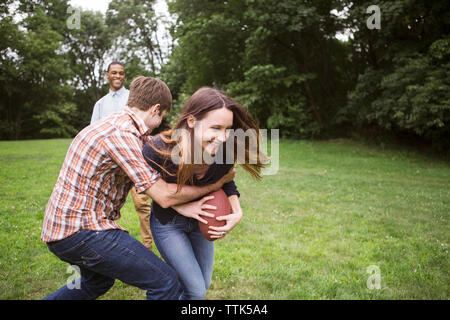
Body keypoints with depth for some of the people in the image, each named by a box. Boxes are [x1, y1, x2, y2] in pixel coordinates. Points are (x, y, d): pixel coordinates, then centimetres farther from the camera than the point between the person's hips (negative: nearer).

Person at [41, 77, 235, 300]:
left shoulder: (118, 123, 11)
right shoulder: (121, 134, -21)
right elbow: (164, 196, -19)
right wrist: (216, 184, -8)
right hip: (79, 230, -11)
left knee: (97, 282, 36)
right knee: (166, 283, -11)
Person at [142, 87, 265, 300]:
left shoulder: (224, 153, -25)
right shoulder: (159, 149, -35)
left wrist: (237, 212, -19)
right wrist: (181, 207, -24)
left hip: (200, 219, 5)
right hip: (167, 221, -4)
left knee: (204, 284, 20)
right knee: (195, 291, -3)